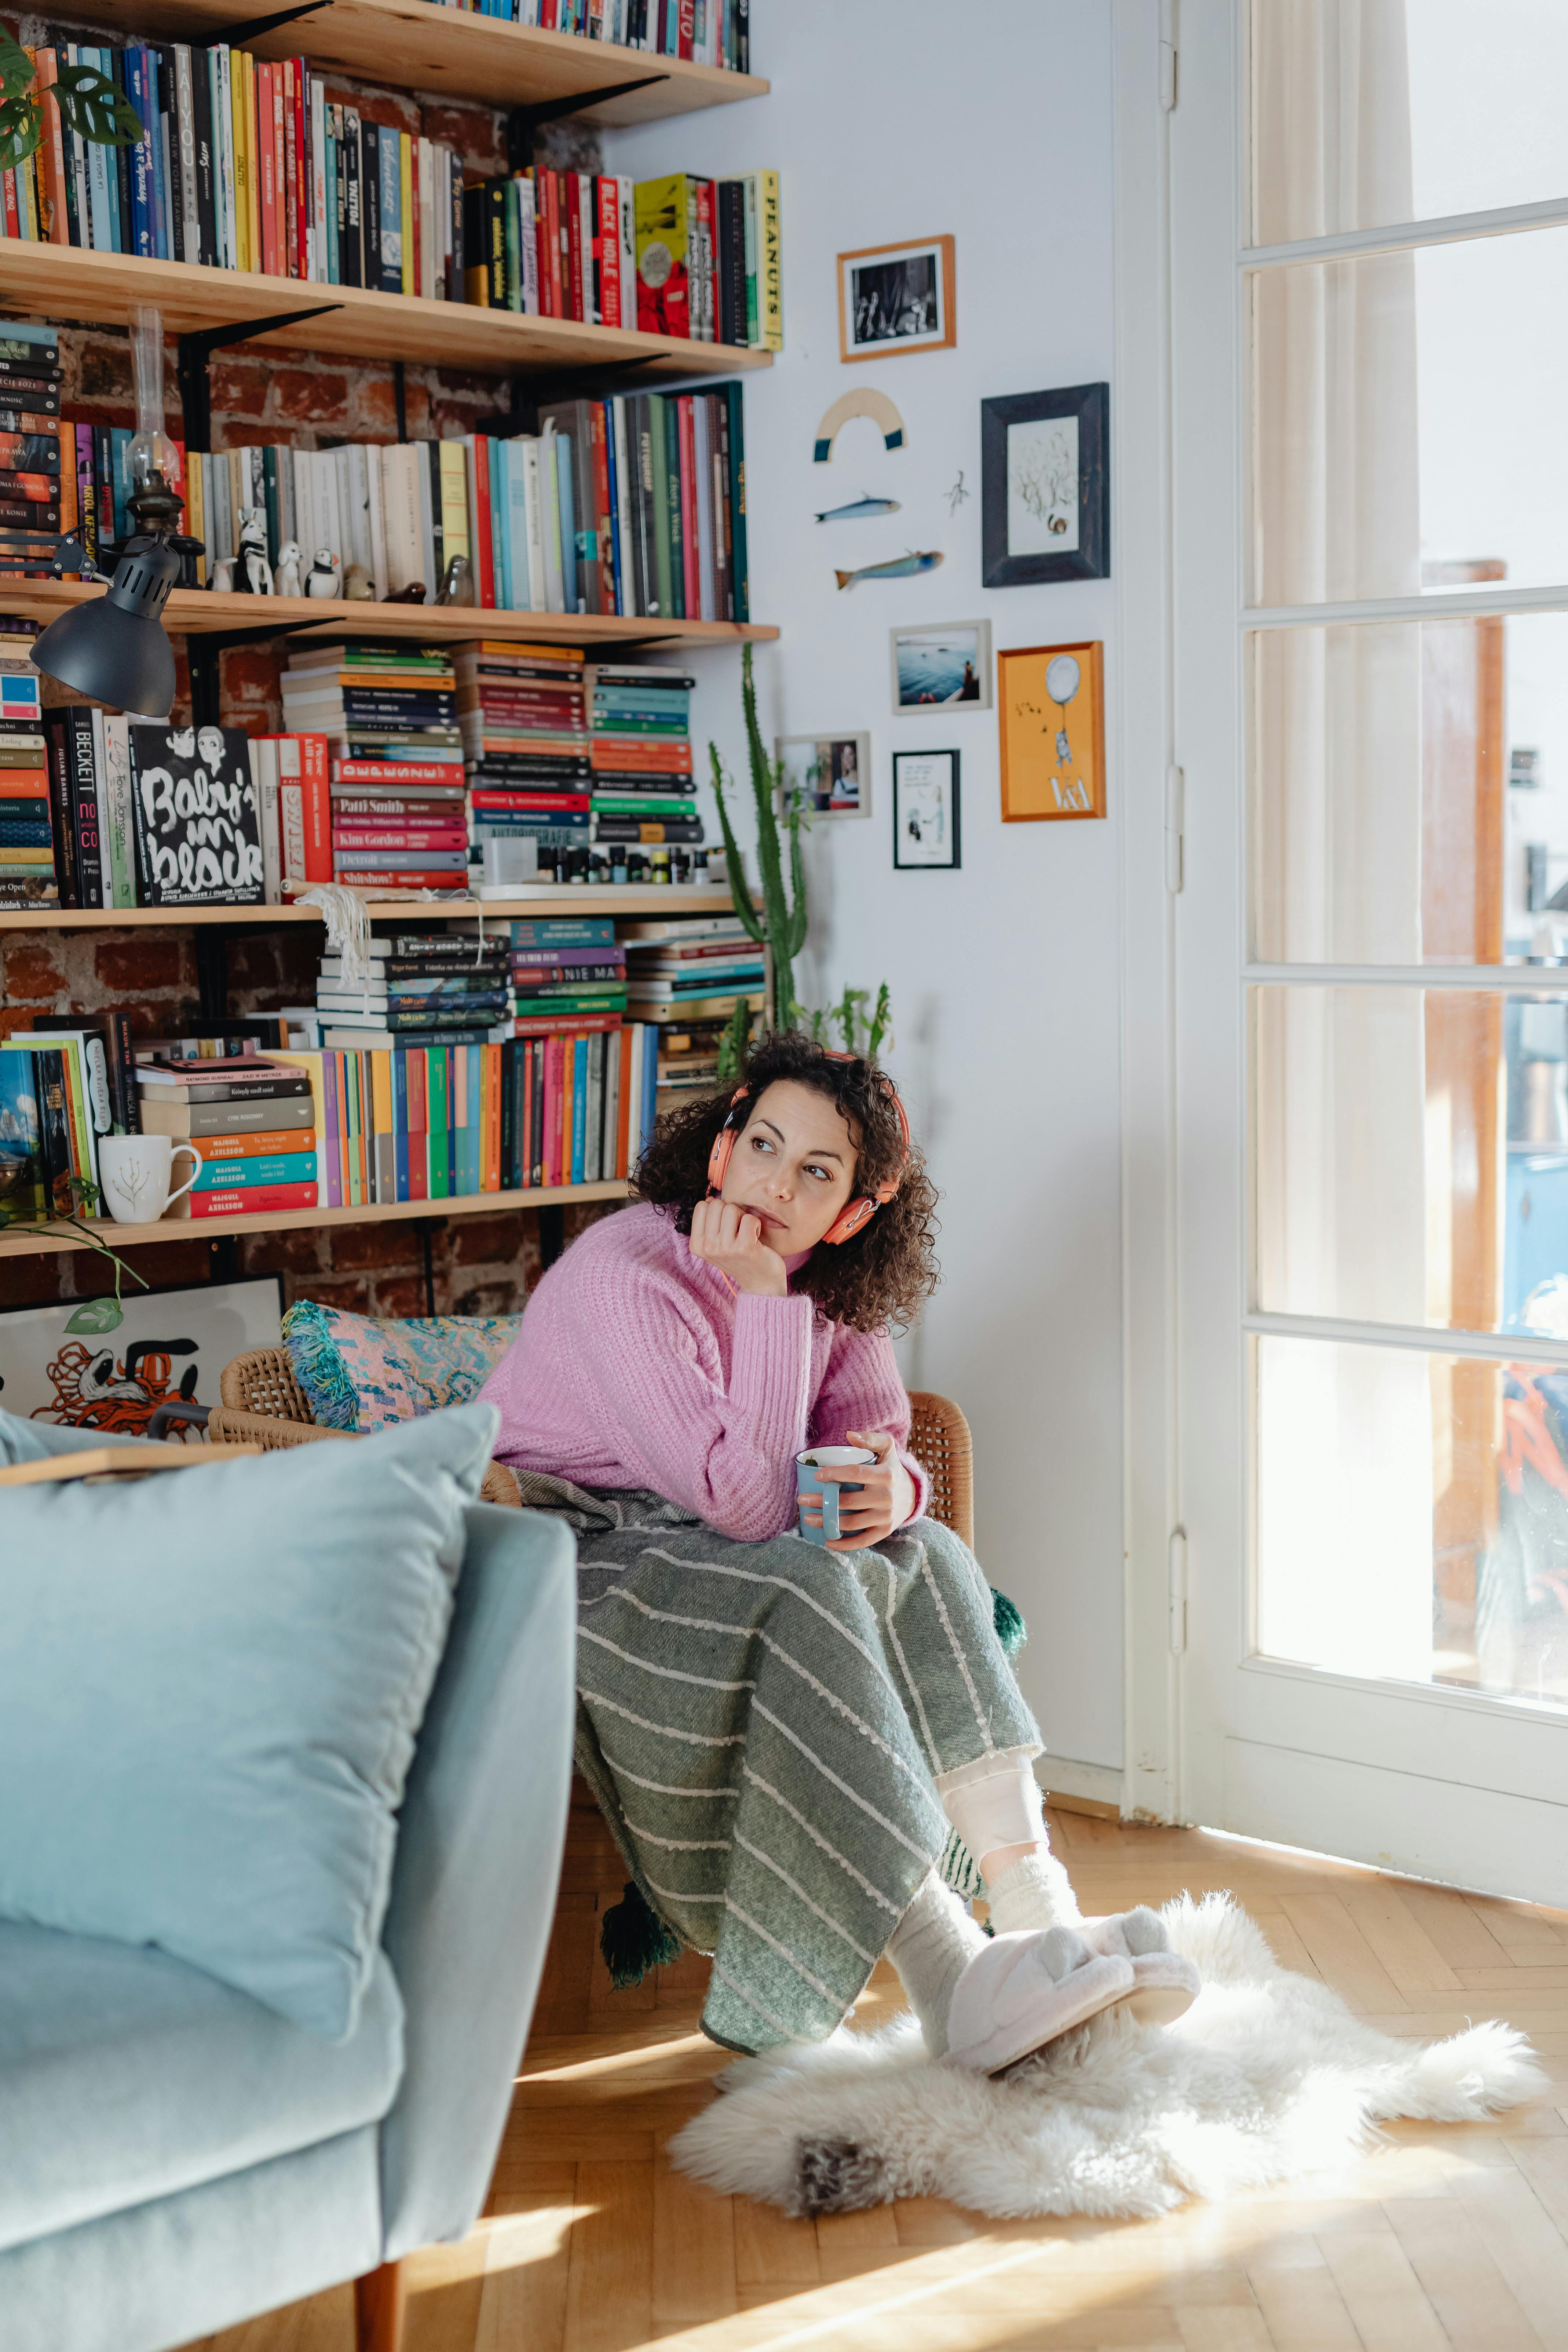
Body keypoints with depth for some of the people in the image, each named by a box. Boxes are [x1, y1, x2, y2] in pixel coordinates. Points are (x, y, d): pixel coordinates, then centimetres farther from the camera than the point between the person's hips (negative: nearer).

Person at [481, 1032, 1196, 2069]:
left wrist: (892, 1484, -19)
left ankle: (1041, 1912, -22)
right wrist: (765, 1301, -29)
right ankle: (950, 1984, -31)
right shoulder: (627, 1279, -23)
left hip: (706, 1548, 7)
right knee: (810, 1595, -31)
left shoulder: (831, 1287, 1)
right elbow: (746, 1506, -26)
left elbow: (875, 1433, 6)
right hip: (573, 1561, -7)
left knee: (925, 1556, -16)